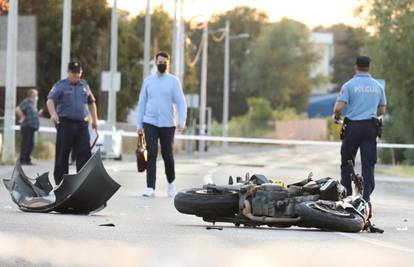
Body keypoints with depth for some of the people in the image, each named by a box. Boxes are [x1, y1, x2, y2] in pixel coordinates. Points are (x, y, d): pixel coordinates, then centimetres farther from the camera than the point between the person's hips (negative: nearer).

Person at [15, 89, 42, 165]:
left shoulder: (33, 103, 19)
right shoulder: (26, 102, -10)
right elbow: (18, 109, -24)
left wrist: (38, 113, 12)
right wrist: (22, 117, -16)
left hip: (32, 127, 10)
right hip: (26, 126, -10)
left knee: (31, 144, 9)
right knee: (26, 143, -9)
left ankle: (27, 159, 16)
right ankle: (22, 160, -7)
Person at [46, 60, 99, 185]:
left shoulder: (84, 86, 17)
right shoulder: (60, 86, 2)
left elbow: (91, 103, 28)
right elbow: (50, 100, -11)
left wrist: (95, 119, 22)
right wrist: (53, 114, -29)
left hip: (82, 124, 4)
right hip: (65, 123, -4)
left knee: (84, 153, -5)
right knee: (62, 154, -1)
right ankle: (60, 182, 5)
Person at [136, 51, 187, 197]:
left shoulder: (173, 81, 2)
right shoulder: (148, 81, 8)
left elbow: (181, 103, -4)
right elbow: (142, 103, 11)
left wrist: (182, 122, -17)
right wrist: (139, 124, 6)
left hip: (167, 124, -1)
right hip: (150, 123, 1)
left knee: (167, 155, 6)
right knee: (151, 155, -7)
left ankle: (171, 183, 29)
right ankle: (150, 187, -9)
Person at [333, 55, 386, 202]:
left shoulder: (349, 85, -4)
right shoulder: (378, 86, 8)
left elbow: (338, 108, -13)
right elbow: (382, 111, 15)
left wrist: (336, 116, 9)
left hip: (352, 127, -2)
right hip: (371, 128, 2)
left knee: (347, 163, 10)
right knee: (368, 165, 1)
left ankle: (346, 195, 12)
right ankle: (366, 197, -9)